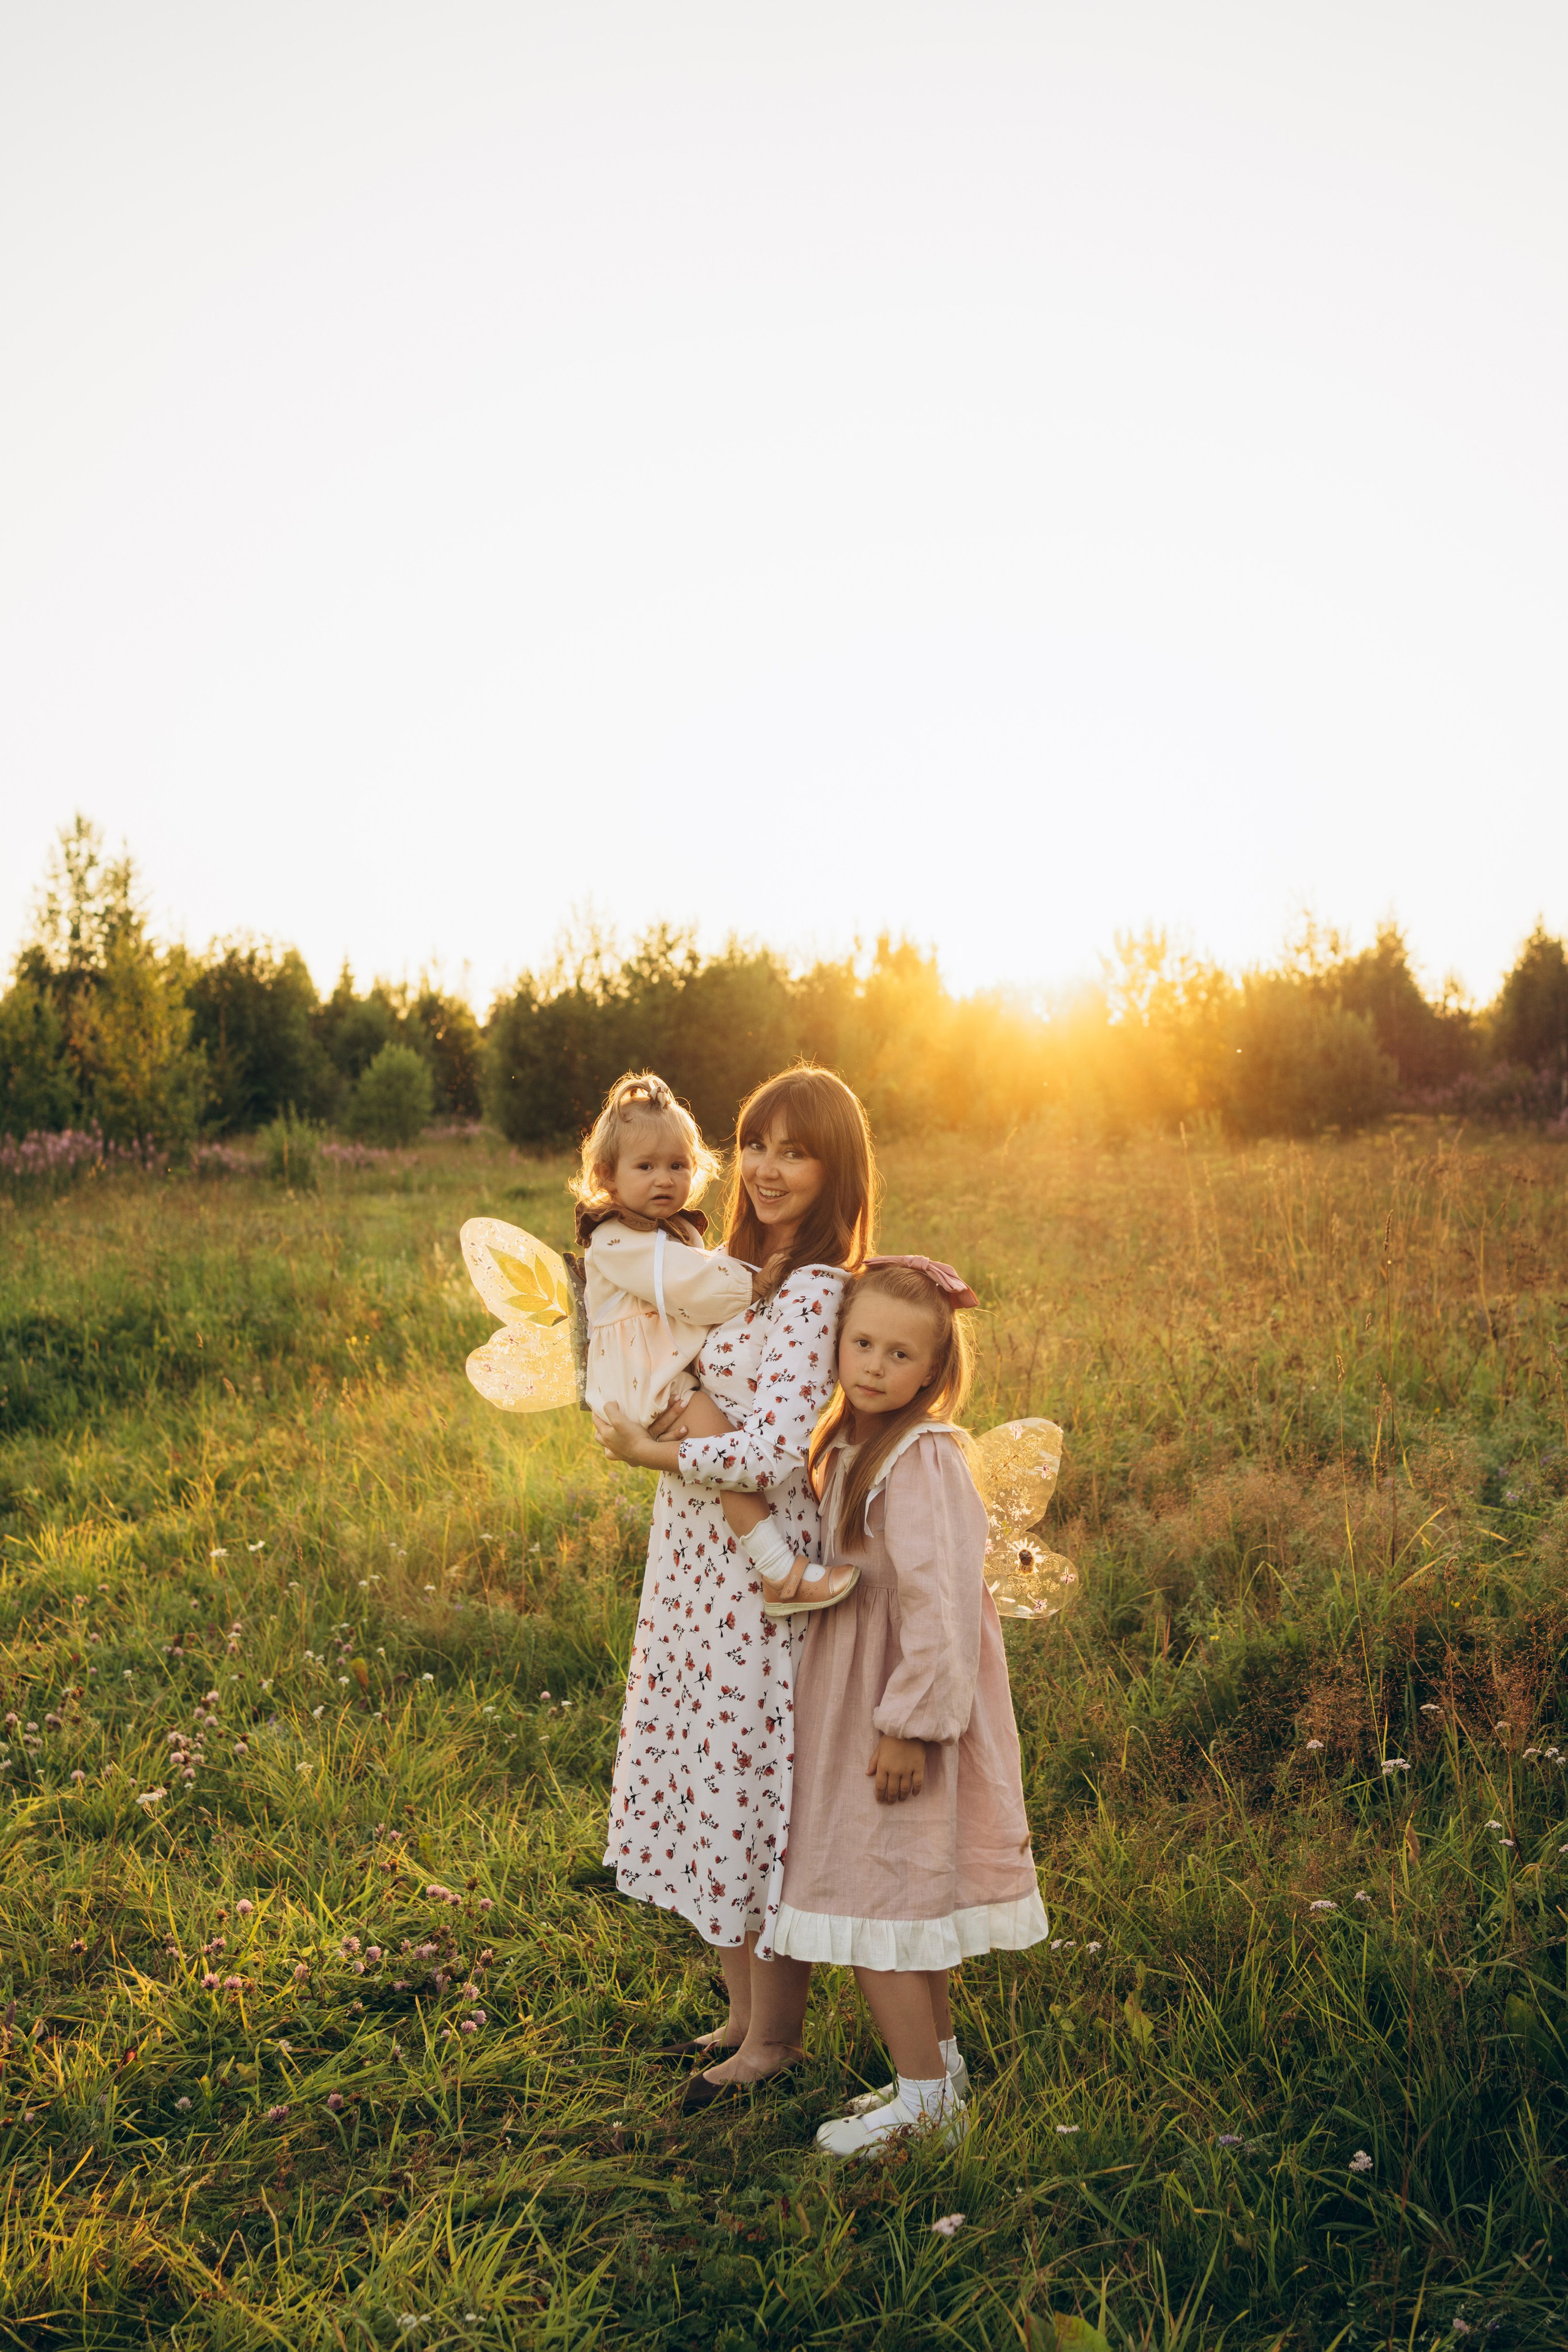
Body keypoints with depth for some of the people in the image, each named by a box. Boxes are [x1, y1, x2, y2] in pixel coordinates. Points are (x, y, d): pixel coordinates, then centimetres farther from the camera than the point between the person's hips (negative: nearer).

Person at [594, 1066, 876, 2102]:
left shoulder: (816, 1292, -17)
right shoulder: (731, 1271, 9)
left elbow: (776, 1454, -24)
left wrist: (654, 1451, -13)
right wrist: (686, 1407, -7)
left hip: (762, 1569, -8)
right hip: (695, 1560, 8)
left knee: (755, 1785, 3)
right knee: (708, 1782, 16)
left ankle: (775, 2039, 21)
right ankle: (742, 2012, 33)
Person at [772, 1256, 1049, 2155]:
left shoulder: (922, 1461, -23)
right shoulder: (851, 1444, 7)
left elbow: (940, 1603, -25)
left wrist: (909, 1723, -22)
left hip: (902, 1698, -9)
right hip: (857, 1691, 9)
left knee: (869, 1892, -1)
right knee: (904, 1888, 19)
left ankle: (926, 2099, 11)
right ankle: (941, 2060, 33)